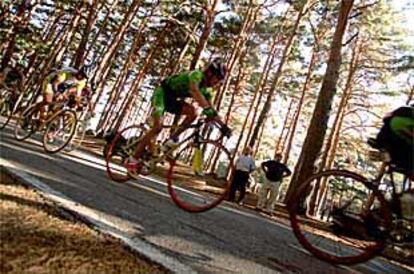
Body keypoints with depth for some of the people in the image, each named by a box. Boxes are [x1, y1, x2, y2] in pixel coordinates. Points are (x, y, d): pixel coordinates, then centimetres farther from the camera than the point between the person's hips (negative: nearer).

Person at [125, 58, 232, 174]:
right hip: (162, 93, -8)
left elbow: (211, 109, 3)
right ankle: (133, 160, -14)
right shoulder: (197, 74, -21)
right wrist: (207, 109, -53)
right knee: (157, 126, -22)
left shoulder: (206, 89, 3)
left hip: (172, 99, 8)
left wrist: (223, 125, -6)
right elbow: (195, 91, -42)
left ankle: (170, 141, -6)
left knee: (193, 112, -16)